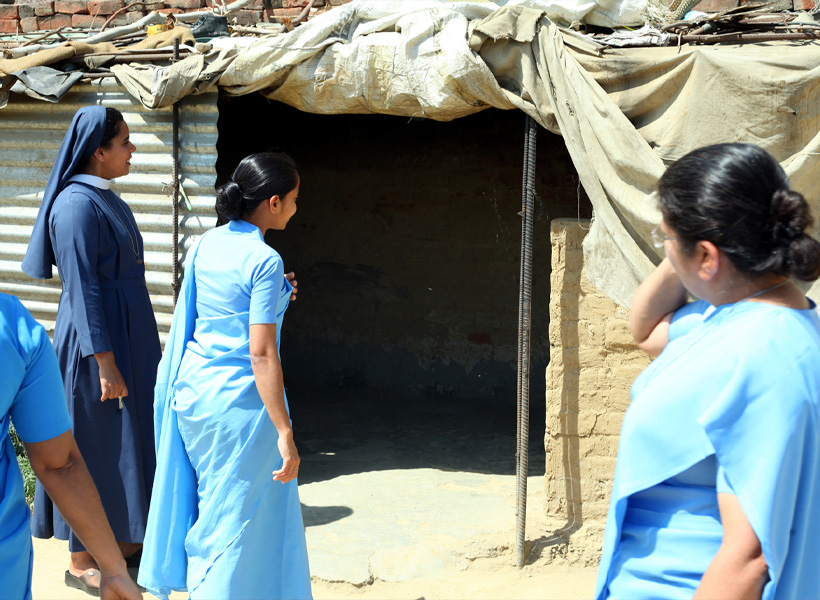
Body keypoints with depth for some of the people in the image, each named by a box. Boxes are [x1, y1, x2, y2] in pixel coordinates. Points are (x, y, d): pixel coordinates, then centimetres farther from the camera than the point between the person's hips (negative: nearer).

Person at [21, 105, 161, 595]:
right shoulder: (77, 204, -18)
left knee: (127, 437, 16)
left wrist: (138, 348, 22)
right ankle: (82, 561, 11)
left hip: (127, 334, 10)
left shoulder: (107, 199, 11)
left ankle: (122, 539, 29)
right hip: (96, 340, -10)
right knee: (94, 444, -1)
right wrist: (104, 362, -23)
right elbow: (81, 288, -21)